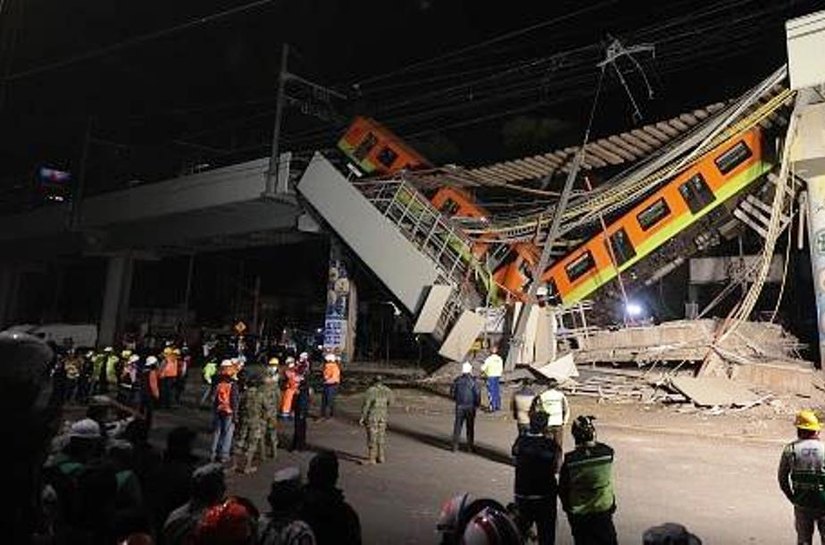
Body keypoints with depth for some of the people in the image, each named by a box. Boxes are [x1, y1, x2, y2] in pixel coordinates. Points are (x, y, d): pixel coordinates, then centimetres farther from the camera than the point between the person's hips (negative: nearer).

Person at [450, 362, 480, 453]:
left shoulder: (457, 380, -4)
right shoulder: (472, 381, -13)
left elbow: (452, 392, 3)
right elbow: (477, 394, -14)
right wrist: (477, 404, 2)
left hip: (459, 406, 2)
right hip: (470, 406, -2)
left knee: (457, 425, 10)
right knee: (470, 427, 10)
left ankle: (455, 446, 11)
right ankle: (470, 446, 17)